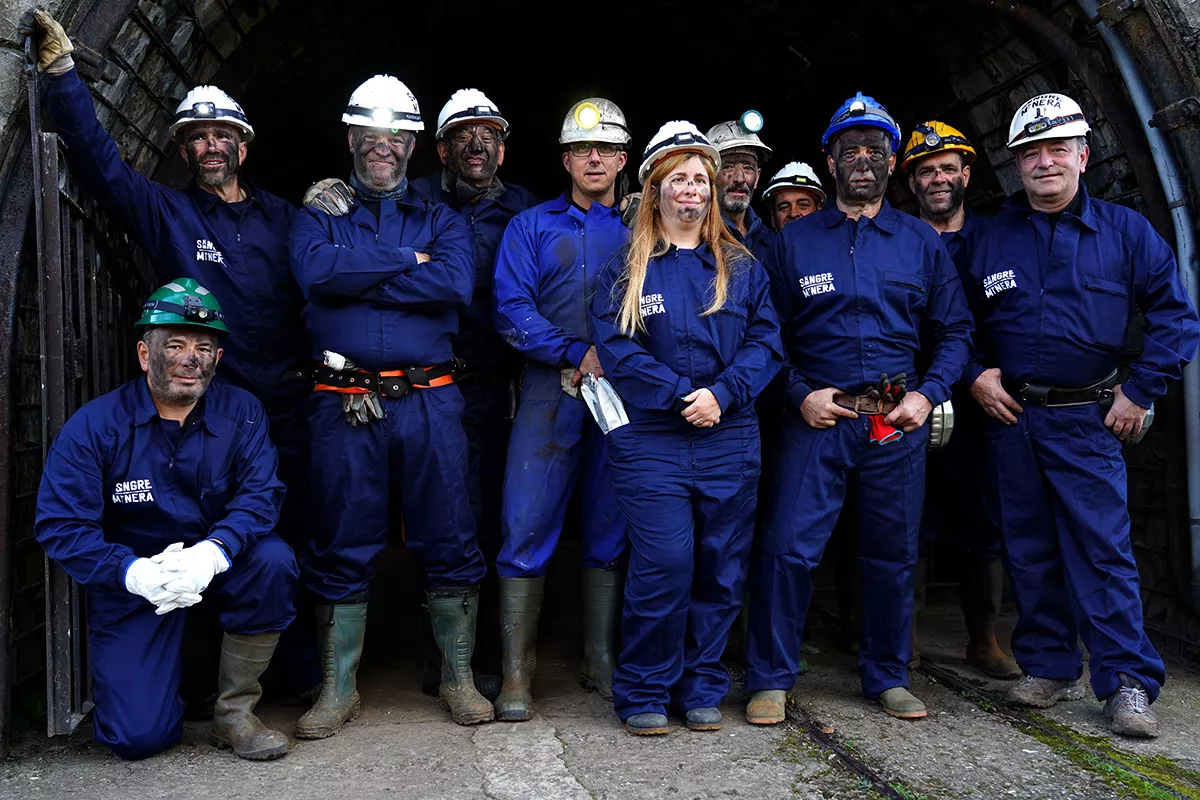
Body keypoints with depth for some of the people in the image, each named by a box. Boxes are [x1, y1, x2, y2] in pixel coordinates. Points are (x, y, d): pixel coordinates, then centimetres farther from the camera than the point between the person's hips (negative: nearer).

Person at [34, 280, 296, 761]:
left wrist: (212, 552, -35)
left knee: (273, 559, -32)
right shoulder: (94, 425, -11)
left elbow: (261, 495, -15)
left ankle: (234, 712, -12)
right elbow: (59, 526, -14)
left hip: (217, 564, 2)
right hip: (134, 581, -2)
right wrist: (134, 572, -30)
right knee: (139, 736, -13)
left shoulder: (241, 412, -6)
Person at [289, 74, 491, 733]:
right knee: (342, 547, 6)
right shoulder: (318, 214, 13)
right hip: (343, 403, 0)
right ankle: (339, 688, 21)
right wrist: (407, 261, -7)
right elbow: (318, 270, -11)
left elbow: (456, 283, -8)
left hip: (428, 401, 1)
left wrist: (359, 280, -8)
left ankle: (458, 677, 20)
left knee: (448, 541, 4)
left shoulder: (441, 219, 14)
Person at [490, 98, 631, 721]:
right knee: (527, 528, -5)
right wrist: (578, 354, -13)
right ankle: (516, 673, 6)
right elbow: (512, 310, -3)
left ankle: (602, 664, 20)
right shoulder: (531, 227, 10)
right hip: (549, 394, -1)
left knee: (612, 532, 7)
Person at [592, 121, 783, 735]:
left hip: (729, 440, 3)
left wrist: (721, 393, -12)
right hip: (650, 439, -3)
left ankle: (702, 690, 22)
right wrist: (682, 395, -14)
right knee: (664, 564, -10)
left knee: (721, 569, 5)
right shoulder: (627, 269, 6)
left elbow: (765, 341, 5)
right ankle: (643, 694, 9)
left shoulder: (741, 266, 13)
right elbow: (615, 347, -4)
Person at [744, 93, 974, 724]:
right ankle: (769, 680, 8)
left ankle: (887, 677, 27)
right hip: (818, 417, -2)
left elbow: (954, 330, 12)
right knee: (788, 547, -7)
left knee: (892, 554, 10)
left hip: (898, 421, 2)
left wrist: (928, 393, -2)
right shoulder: (794, 242, 6)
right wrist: (801, 393, -7)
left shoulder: (921, 242, 11)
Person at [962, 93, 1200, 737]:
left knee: (1102, 547, -6)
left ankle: (1128, 682, 4)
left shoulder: (1124, 231, 4)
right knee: (1028, 551, 8)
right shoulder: (989, 239, 9)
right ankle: (1049, 668, 21)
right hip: (1009, 417, 3)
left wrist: (1139, 391, -3)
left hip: (1086, 420, -2)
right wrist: (974, 374, 2)